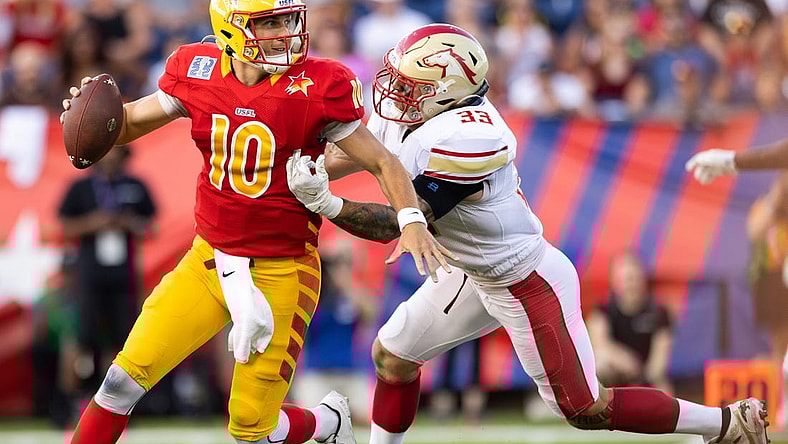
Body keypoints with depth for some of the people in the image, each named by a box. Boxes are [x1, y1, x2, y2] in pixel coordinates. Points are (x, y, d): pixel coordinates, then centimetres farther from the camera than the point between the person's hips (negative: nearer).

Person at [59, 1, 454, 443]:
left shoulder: (317, 88, -15)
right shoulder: (199, 74, -3)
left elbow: (382, 162, -8)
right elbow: (128, 124, 11)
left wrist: (412, 220, -25)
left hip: (280, 274, -4)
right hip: (209, 259, 4)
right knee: (125, 379, -4)